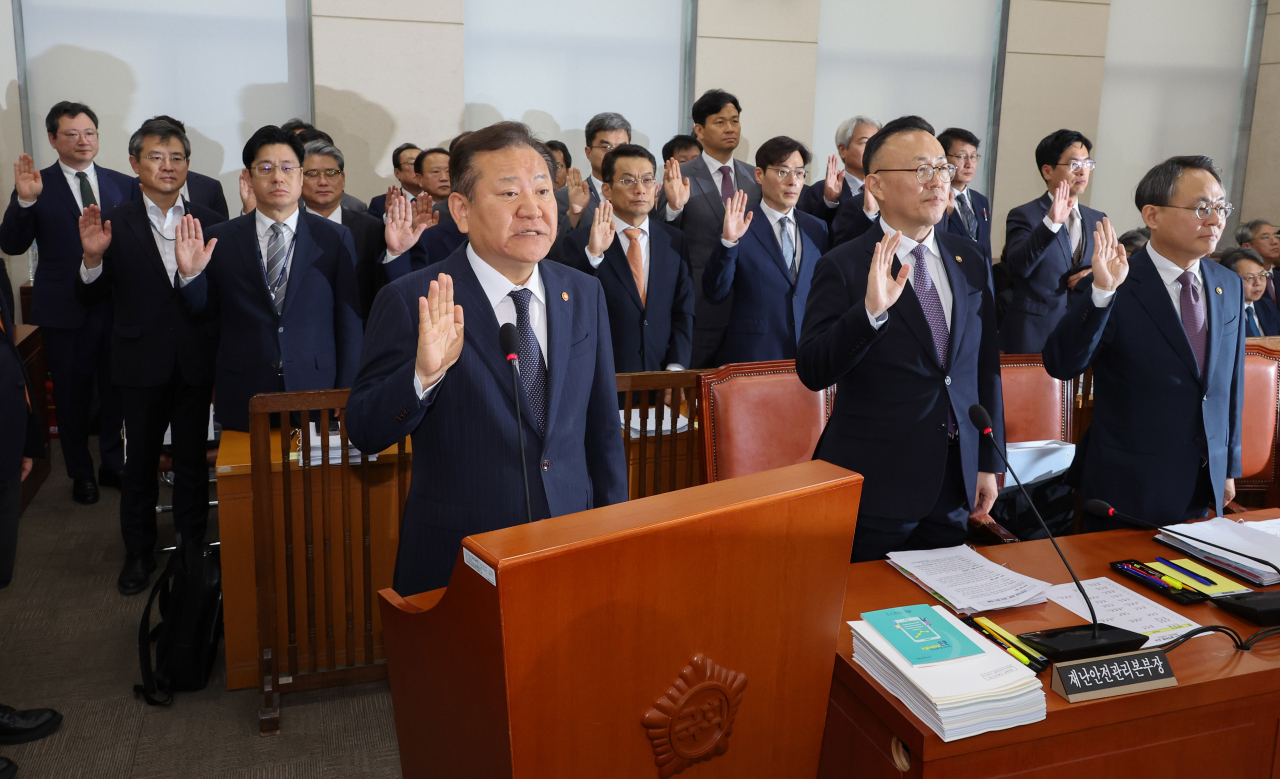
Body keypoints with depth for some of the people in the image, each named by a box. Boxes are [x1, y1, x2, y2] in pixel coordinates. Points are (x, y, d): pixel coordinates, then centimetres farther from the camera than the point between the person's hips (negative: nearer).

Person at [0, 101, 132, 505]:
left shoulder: (123, 184, 5)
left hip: (117, 306, 2)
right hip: (65, 309, -2)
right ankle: (81, 473, 28)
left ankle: (112, 464, 33)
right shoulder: (37, 186, -3)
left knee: (115, 391, 15)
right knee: (72, 396, 11)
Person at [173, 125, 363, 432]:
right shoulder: (220, 239, 3)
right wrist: (190, 275, -11)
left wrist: (345, 397, -3)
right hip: (243, 402, 1)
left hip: (316, 397, 0)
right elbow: (205, 311, 9)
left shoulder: (335, 238, 1)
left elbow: (349, 323, 0)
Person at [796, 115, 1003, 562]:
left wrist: (989, 464, 12)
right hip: (876, 489, -5)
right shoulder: (844, 267, -9)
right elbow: (812, 372, -18)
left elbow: (986, 365, 12)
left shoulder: (969, 260, 7)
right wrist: (870, 311, -32)